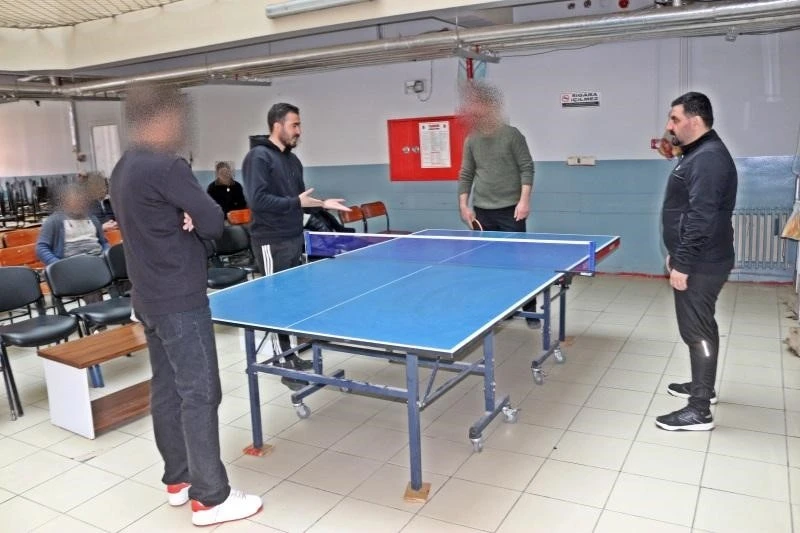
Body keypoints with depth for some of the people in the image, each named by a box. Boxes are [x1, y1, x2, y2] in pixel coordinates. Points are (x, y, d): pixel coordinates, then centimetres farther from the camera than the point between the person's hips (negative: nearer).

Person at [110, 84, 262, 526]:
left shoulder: (123, 169, 12)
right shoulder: (166, 166, -19)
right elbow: (214, 223, -18)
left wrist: (182, 218, -2)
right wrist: (194, 219, 2)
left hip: (149, 297, 10)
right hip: (180, 299, -10)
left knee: (166, 389, 15)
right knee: (200, 394, -4)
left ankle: (177, 479, 27)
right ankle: (210, 498, 5)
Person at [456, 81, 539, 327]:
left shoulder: (512, 135, -3)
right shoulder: (471, 141, 8)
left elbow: (527, 168, -5)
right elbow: (466, 175, 12)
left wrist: (524, 200, -15)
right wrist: (464, 206, 4)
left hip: (510, 209, -4)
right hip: (482, 211, 4)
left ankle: (530, 310, 10)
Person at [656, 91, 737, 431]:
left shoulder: (709, 158, -20)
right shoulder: (698, 154, 14)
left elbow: (701, 219, -26)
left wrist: (683, 265, -24)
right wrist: (676, 254, 22)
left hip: (700, 265, -11)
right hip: (697, 261, 11)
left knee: (696, 330, -5)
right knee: (700, 326, 19)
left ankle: (699, 411, 2)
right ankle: (703, 387, 34)